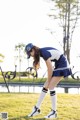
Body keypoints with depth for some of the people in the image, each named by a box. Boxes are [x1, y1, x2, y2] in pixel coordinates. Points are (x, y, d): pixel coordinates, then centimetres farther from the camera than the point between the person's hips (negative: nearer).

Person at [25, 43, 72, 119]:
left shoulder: (44, 53, -23)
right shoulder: (41, 52, 4)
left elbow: (50, 69, -20)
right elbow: (50, 68, 10)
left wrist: (48, 82, -10)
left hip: (62, 65, -9)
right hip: (58, 65, 9)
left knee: (50, 87, -12)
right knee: (45, 87, 6)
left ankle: (54, 112, -4)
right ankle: (37, 108, 12)